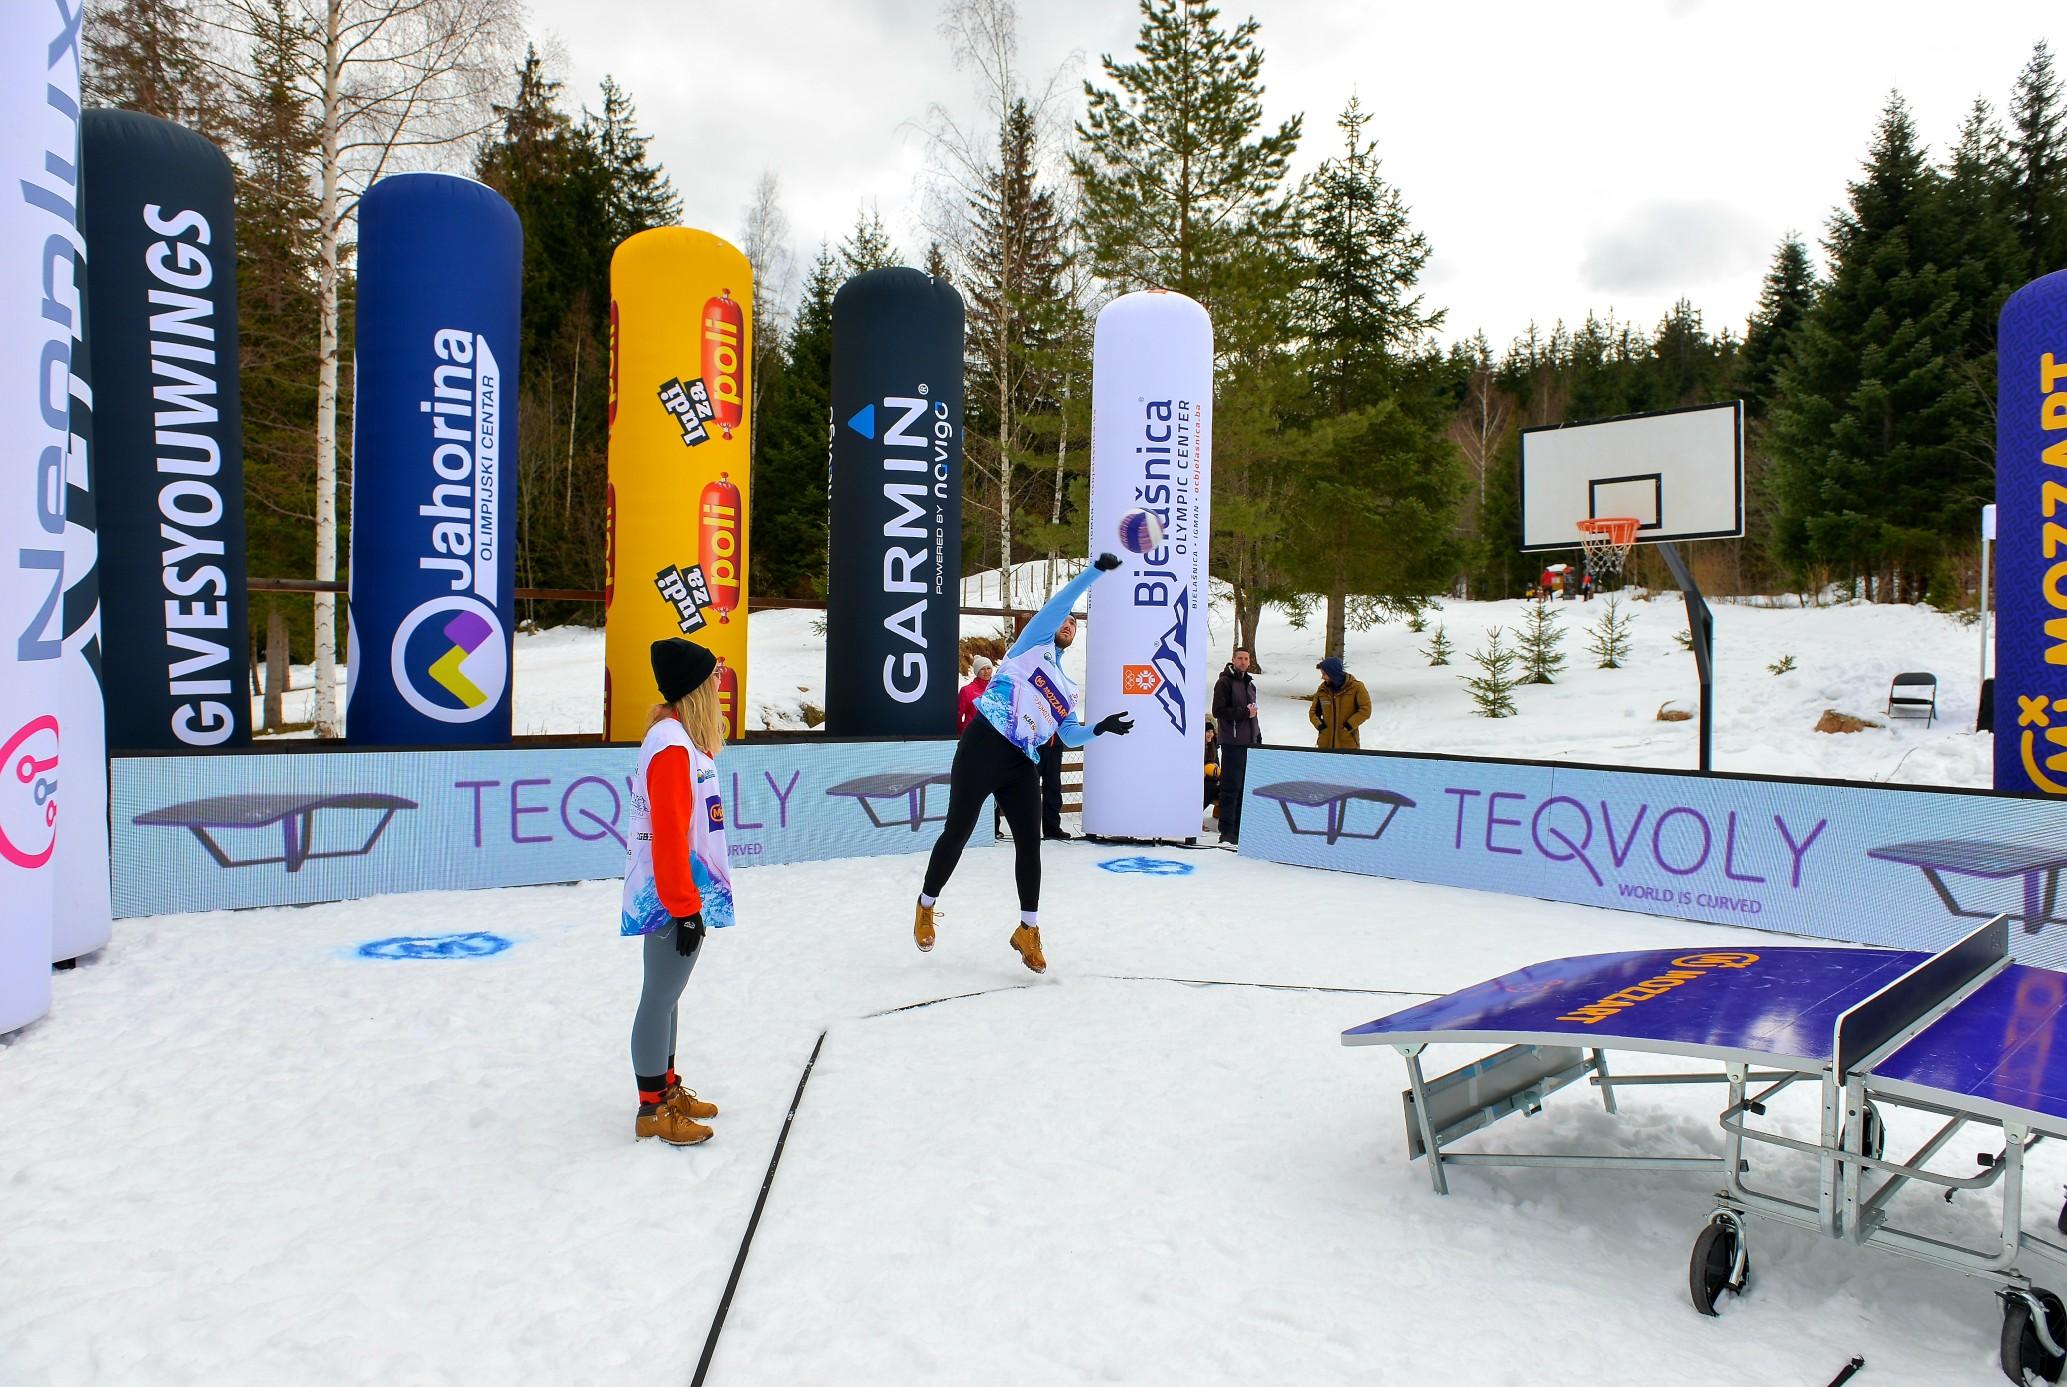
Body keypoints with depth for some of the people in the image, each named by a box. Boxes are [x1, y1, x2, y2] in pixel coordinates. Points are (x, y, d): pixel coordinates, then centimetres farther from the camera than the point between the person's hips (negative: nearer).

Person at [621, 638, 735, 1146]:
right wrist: (684, 908, -19)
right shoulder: (671, 746, -19)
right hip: (673, 899, -10)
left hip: (687, 894, 10)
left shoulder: (685, 739, 11)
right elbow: (669, 834, -22)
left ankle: (667, 1088, 31)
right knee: (660, 997, 0)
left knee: (666, 994, 19)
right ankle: (652, 1111, 11)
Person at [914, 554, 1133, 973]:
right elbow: (1058, 603, -6)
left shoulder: (1068, 689, 24)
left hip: (1022, 765, 6)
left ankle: (1027, 931, 12)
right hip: (983, 746, -6)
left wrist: (1100, 728, 0)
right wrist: (1096, 570, -12)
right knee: (957, 832, 0)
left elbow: (1070, 735, 17)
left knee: (1030, 843, 0)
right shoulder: (1033, 645, 8)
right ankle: (926, 906, 21)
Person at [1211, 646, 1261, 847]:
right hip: (1232, 743, -8)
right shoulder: (1224, 682, -4)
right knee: (1231, 787, -8)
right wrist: (1244, 713, -15)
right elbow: (1218, 711, -14)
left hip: (1250, 743, 8)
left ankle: (1239, 831, 14)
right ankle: (1227, 834, -6)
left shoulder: (1250, 684, 21)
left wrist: (1258, 739, 21)